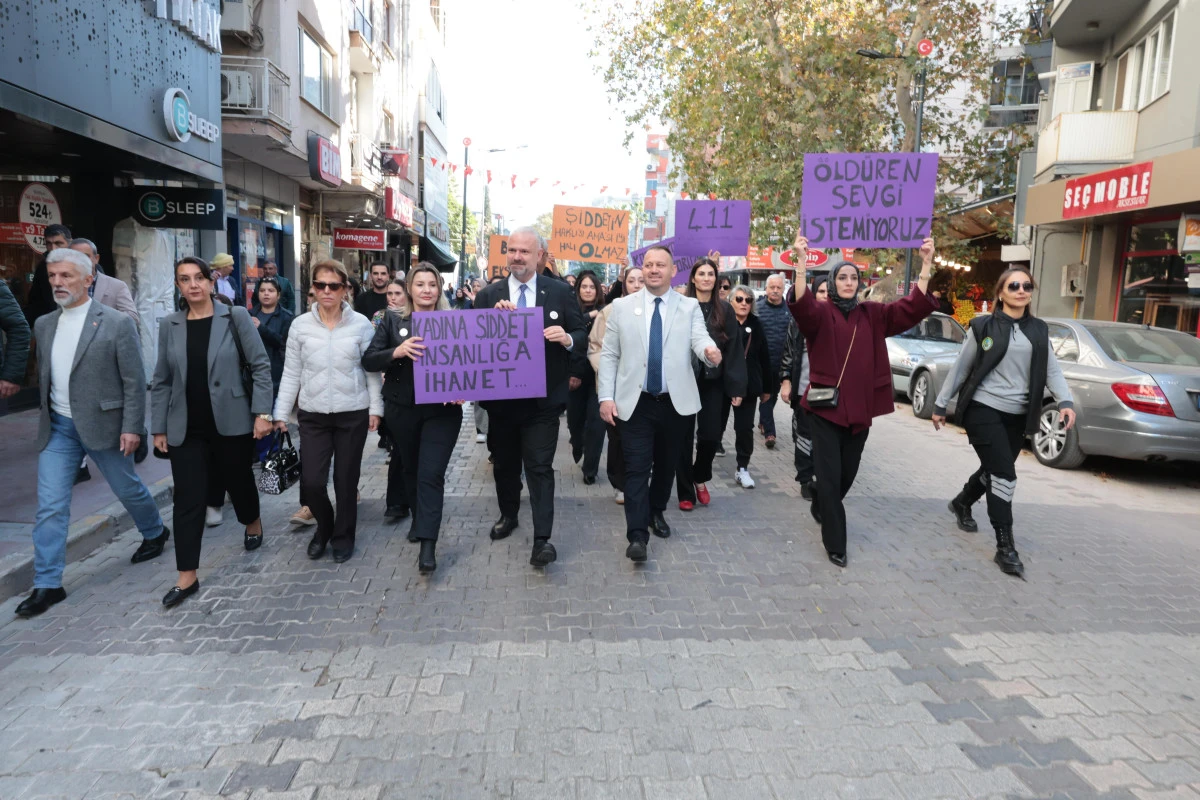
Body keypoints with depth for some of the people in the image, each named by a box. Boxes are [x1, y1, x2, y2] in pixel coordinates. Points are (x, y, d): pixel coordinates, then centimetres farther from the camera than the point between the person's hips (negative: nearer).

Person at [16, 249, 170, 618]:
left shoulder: (116, 323, -11)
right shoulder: (43, 325, 6)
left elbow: (134, 381, -11)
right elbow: (42, 377, 13)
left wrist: (131, 427, -13)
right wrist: (41, 418, 12)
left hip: (102, 424, -4)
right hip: (57, 428, 4)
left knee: (128, 489, 13)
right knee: (50, 507, 1)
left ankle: (155, 533, 41)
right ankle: (47, 585, 9)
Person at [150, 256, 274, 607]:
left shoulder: (235, 316, -4)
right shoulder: (169, 325, 4)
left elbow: (260, 366, -5)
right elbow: (162, 381, 8)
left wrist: (262, 412, -11)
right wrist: (159, 428, 6)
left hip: (232, 423, -2)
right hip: (187, 429, 2)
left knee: (238, 481, 16)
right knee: (188, 499, 0)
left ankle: (253, 524, 47)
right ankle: (187, 577, 8)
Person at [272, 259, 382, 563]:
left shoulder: (361, 324, -3)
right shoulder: (300, 324, 1)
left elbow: (372, 370, 1)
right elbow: (291, 373, 4)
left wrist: (375, 408, -2)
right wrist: (281, 413, 2)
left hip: (353, 413, -1)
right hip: (313, 415, 1)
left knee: (346, 480, 7)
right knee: (311, 481, -2)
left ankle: (343, 536, 28)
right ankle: (324, 526, 28)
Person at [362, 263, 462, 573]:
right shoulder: (393, 320, 1)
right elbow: (368, 360, -5)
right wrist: (397, 351, -23)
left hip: (442, 410, -2)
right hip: (402, 408, 2)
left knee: (431, 474, -7)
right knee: (411, 468, 18)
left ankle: (428, 544, -6)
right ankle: (419, 519, 41)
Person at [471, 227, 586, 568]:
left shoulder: (560, 292, 0)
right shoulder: (488, 295, 3)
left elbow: (582, 334, 0)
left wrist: (568, 338, -22)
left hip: (543, 398, -3)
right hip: (500, 396, 3)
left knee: (540, 466, -5)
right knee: (504, 463, 19)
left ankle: (542, 539, -1)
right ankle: (508, 515, 41)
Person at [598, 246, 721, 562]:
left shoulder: (690, 307, 3)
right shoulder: (622, 306, 3)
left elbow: (700, 338, -13)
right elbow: (609, 355, 3)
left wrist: (709, 350, -37)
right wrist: (606, 396, -6)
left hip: (676, 402, 1)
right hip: (635, 402, -1)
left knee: (666, 464, 16)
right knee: (637, 468, -5)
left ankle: (657, 512, 39)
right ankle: (637, 536, -1)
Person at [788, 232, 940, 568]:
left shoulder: (872, 314, 8)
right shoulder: (820, 313, -4)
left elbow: (913, 309, -3)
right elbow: (801, 306, -27)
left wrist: (926, 265, -14)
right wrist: (801, 262, -41)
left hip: (860, 408, 4)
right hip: (826, 406, -4)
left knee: (848, 473, 16)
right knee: (829, 475, -5)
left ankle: (820, 507, 45)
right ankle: (835, 543, 6)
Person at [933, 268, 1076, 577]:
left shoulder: (1039, 330, 10)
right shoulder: (983, 327, -2)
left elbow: (1052, 370, 4)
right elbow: (960, 368, 1)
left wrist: (1065, 402, -13)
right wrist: (941, 404, 3)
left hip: (1017, 415, 5)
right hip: (983, 410, -5)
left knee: (994, 471, 17)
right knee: (1005, 476, -11)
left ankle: (961, 504, 46)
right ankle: (1005, 547, -3)